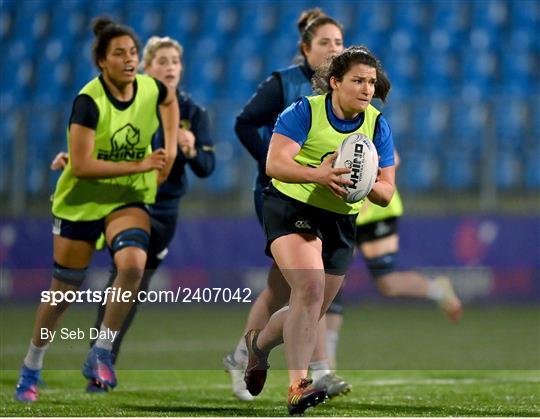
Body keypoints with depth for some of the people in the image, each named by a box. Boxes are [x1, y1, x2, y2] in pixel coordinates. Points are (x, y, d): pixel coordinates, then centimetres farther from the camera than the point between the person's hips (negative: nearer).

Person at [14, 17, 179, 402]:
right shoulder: (89, 102, -23)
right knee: (64, 290, 8)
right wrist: (140, 165, -29)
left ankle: (101, 354, -12)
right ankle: (31, 369, 29)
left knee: (133, 263, -27)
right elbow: (81, 165, -28)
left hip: (129, 198, 3)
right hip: (81, 201, -3)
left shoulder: (151, 89, -9)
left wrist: (170, 147, 7)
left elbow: (170, 101, 18)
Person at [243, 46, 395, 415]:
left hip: (340, 221, 5)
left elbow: (386, 194, 2)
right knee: (309, 288, -28)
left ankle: (260, 343, 42)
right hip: (291, 208, -5)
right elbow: (274, 164, -22)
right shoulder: (305, 112, -11)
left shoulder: (377, 126, 2)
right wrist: (317, 174, -39)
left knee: (311, 314, 11)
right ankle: (298, 385, -28)